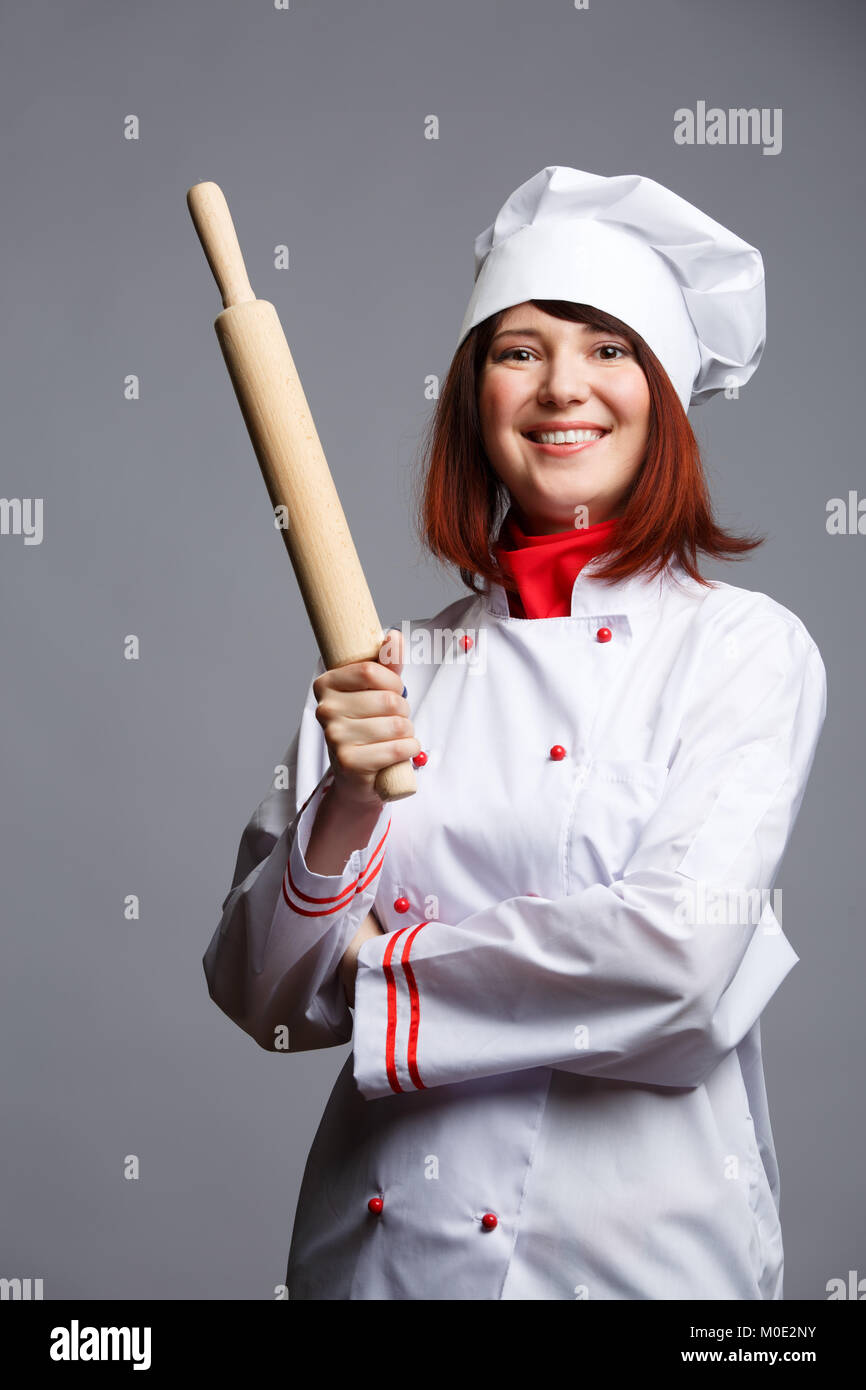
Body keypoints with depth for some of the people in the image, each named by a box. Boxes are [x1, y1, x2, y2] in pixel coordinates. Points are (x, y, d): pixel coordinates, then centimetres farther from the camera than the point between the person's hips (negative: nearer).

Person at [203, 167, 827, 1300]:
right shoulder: (396, 664, 1)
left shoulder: (747, 647, -7)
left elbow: (681, 954, -20)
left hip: (636, 1237, -2)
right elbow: (263, 997, 0)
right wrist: (345, 807, -17)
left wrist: (387, 955, -9)